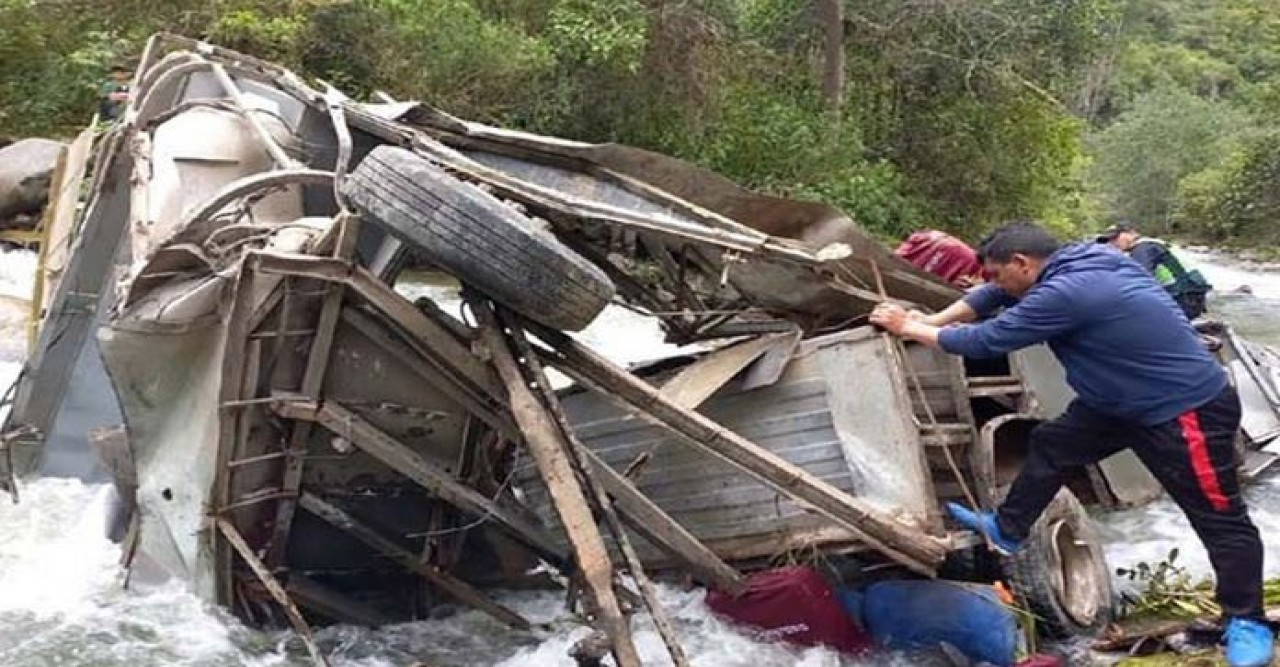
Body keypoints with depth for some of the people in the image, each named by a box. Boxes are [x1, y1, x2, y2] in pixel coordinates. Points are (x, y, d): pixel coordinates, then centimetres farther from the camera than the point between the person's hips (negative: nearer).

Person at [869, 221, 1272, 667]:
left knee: (1219, 517, 3)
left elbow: (985, 342, -22)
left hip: (1188, 411, -10)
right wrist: (932, 320, 5)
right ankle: (1006, 530, 29)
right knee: (1052, 445, 15)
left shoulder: (1065, 293, -31)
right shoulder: (1076, 261, -1)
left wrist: (911, 329, -10)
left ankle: (1247, 622, 15)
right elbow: (993, 297, 12)